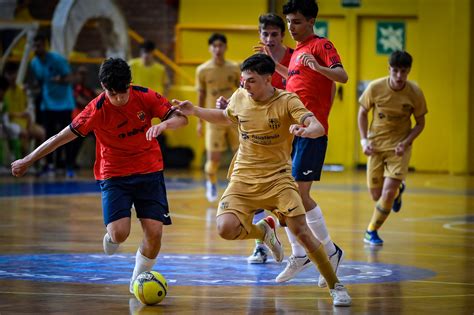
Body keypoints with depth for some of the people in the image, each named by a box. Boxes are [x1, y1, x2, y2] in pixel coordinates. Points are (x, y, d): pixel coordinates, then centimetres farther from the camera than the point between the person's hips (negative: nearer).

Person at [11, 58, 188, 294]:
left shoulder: (145, 97, -11)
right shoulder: (98, 109, -18)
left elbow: (181, 118, -7)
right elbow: (63, 137, -11)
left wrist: (163, 124, -30)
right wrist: (28, 160, -5)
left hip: (149, 170, 2)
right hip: (113, 174, -2)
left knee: (154, 232, -11)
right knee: (119, 233, -20)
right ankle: (110, 237, 20)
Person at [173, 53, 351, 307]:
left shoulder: (286, 101, -12)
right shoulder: (239, 98, 1)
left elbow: (318, 128, -24)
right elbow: (225, 117, 24)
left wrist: (305, 130, -47)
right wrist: (194, 111, 13)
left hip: (278, 178, -3)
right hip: (244, 178, 3)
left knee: (301, 231, -16)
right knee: (226, 228, -21)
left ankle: (336, 287, 2)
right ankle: (264, 231, 15)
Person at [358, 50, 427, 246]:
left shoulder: (414, 93, -14)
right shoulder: (375, 88, -14)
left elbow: (420, 123, -1)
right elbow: (362, 113, 2)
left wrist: (406, 142, -16)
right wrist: (364, 140, -8)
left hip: (399, 147, -1)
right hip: (376, 146, 2)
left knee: (388, 193, -14)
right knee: (376, 195, 6)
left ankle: (372, 232, 8)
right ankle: (398, 189, 43)